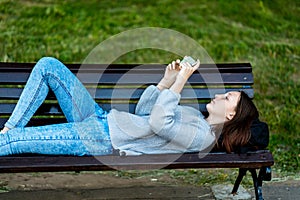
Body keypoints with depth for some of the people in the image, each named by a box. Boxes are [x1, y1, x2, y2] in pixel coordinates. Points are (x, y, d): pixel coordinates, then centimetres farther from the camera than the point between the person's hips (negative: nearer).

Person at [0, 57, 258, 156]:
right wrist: (167, 80, 4)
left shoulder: (202, 136, -12)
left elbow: (158, 123, -26)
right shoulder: (196, 116, 16)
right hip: (101, 118, 10)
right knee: (48, 65, 0)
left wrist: (181, 81, -21)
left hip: (104, 140, -10)